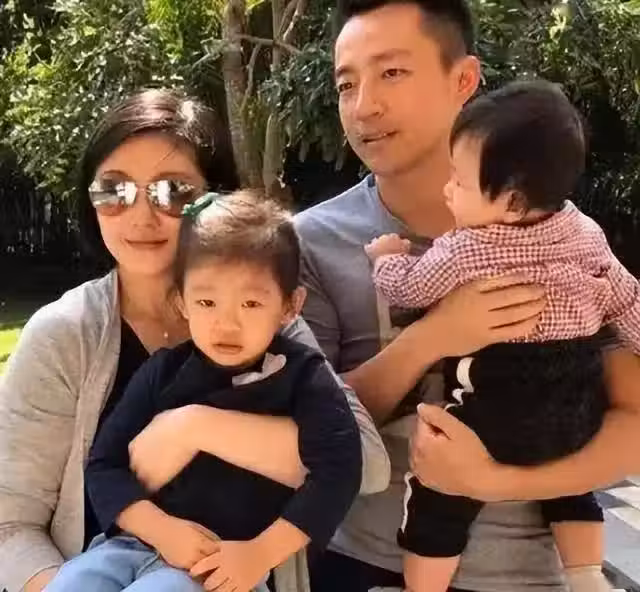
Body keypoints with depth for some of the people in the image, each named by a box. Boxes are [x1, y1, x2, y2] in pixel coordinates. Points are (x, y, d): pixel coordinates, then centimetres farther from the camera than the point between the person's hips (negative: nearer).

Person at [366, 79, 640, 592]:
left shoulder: (463, 253, -16)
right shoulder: (586, 233, 0)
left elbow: (406, 288, -4)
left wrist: (386, 255, 18)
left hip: (497, 414, -6)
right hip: (579, 405, 6)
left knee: (436, 504, 9)